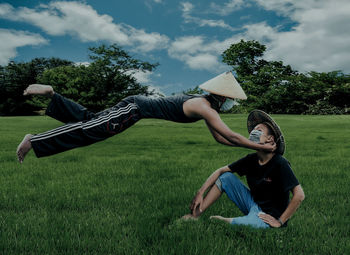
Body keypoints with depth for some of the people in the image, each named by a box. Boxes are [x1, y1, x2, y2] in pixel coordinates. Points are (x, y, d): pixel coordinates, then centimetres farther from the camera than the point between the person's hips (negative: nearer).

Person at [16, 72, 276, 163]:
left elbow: (220, 138, 14)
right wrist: (261, 147, -12)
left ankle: (51, 94, 22)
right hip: (135, 109, -9)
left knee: (88, 119, 15)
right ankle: (33, 141, 2)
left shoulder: (206, 105, 10)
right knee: (88, 129, -7)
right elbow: (230, 135, -20)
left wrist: (254, 144, 10)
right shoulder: (204, 107, -18)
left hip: (139, 105, 9)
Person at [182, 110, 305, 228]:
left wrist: (280, 222, -20)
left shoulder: (280, 164, -21)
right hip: (253, 204, 7)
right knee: (225, 177, -4)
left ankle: (220, 220, -2)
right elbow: (220, 171, 2)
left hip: (270, 215, -7)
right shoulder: (251, 159, -2)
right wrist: (200, 193, -7)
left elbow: (299, 195, -24)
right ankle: (194, 216, -6)